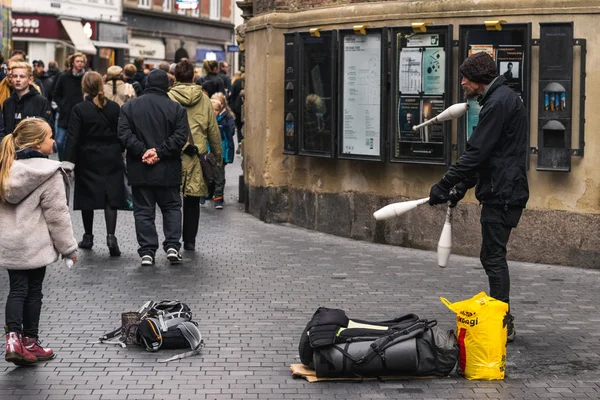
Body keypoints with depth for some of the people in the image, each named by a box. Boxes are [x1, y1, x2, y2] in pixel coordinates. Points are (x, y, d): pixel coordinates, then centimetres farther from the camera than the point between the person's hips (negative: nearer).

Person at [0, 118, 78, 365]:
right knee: (33, 292, 8)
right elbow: (57, 215, -12)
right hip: (35, 244, -5)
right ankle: (30, 343, 17)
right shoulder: (48, 173, -14)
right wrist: (68, 247, -3)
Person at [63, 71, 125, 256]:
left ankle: (88, 237, 21)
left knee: (87, 198, 12)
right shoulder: (115, 108, -1)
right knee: (111, 197, 1)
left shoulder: (79, 109, -11)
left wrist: (68, 163, -10)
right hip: (111, 160, 2)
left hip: (88, 161, -2)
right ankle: (111, 236, -15)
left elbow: (73, 139, -12)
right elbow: (122, 134, 4)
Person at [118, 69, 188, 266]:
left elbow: (124, 134, -7)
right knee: (171, 207, 14)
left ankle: (147, 251, 2)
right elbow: (180, 136, -11)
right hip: (168, 170, 0)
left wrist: (142, 151, -12)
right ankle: (172, 246, 3)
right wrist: (160, 151, -12)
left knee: (143, 210, 6)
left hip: (139, 169, 0)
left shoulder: (129, 107, 3)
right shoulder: (176, 108, -1)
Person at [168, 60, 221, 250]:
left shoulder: (168, 98, -5)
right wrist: (217, 153, 20)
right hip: (196, 156, 2)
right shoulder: (204, 99, 3)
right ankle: (190, 240, 12)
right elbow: (213, 129, 9)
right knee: (192, 201, 11)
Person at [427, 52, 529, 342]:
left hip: (502, 193, -10)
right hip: (502, 190, 10)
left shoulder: (499, 102, -15)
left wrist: (445, 185, -13)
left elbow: (477, 152, -19)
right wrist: (463, 186, 16)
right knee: (493, 256, 15)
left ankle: (502, 325, -2)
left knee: (493, 257, -6)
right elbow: (483, 152, 22)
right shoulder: (501, 98, 18)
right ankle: (501, 320, 20)